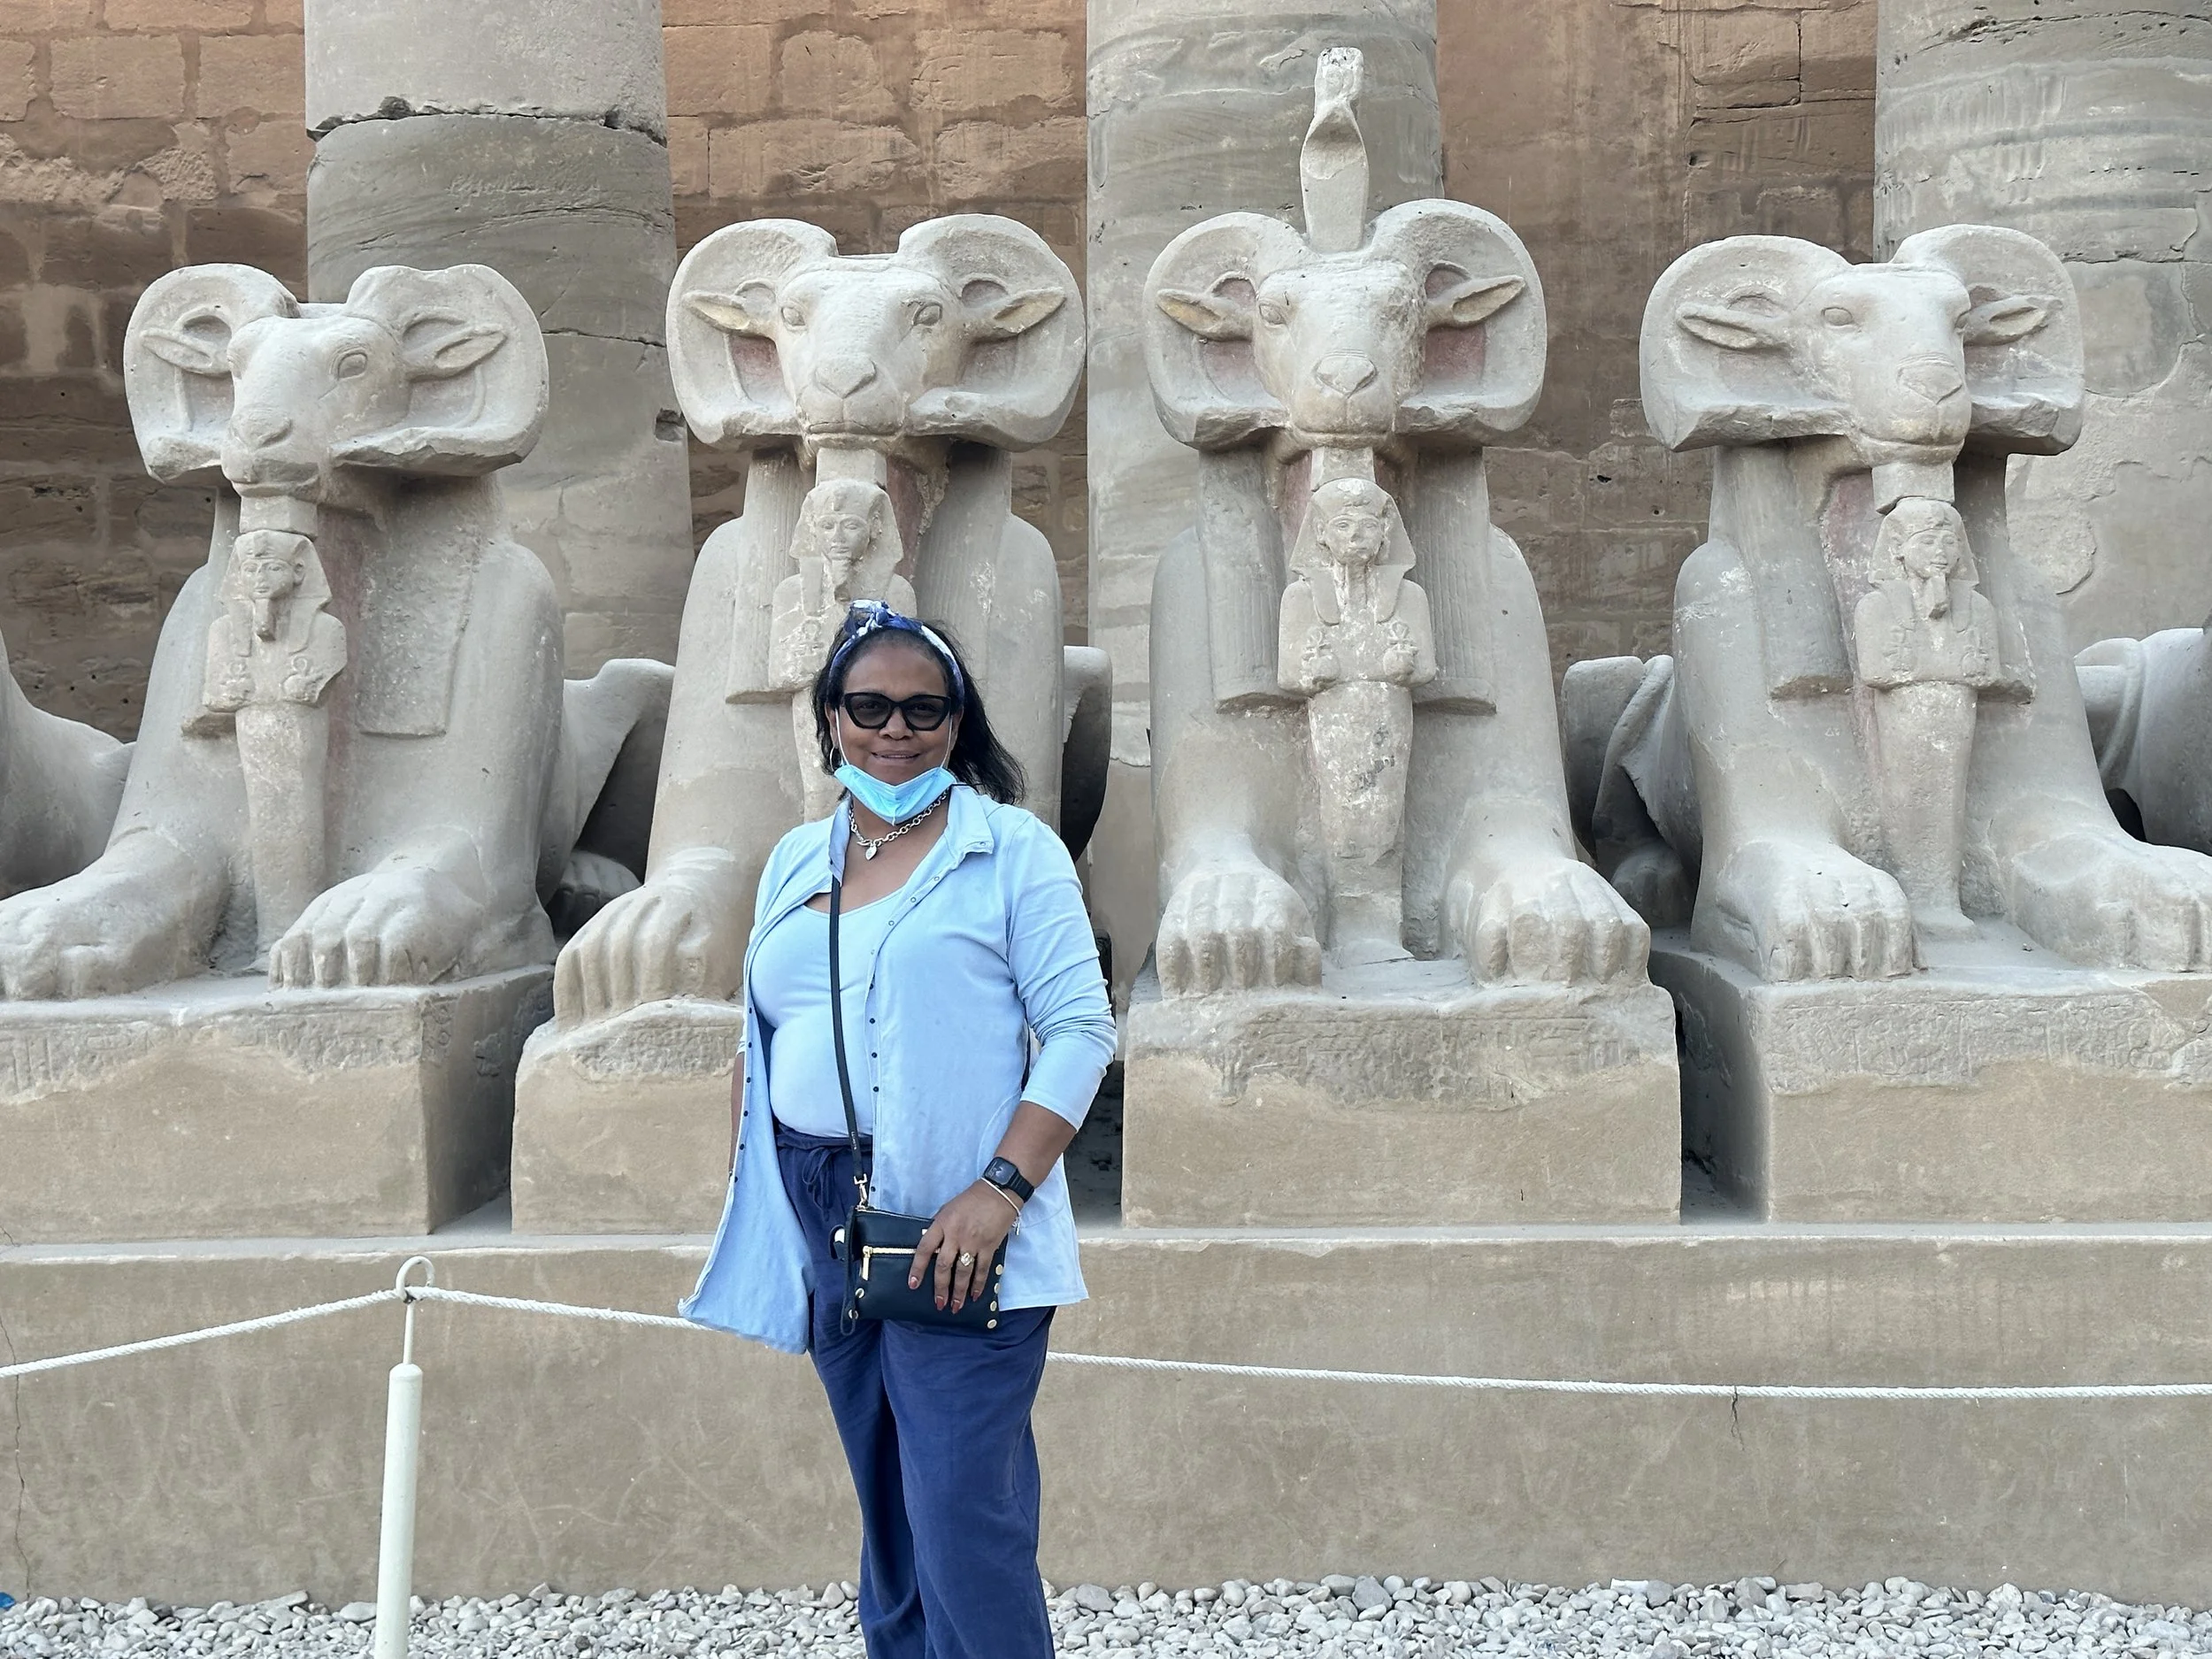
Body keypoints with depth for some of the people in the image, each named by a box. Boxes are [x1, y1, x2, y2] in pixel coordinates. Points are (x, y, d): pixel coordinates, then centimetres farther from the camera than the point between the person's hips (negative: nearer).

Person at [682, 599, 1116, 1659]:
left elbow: (1081, 1028, -8)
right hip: (820, 1216, 6)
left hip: (952, 1232, -6)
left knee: (963, 1528, -10)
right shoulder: (795, 863, 15)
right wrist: (749, 1211, 13)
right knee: (888, 1515, 13)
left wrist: (999, 1190, -19)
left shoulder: (1012, 852, -2)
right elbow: (762, 1045, 19)